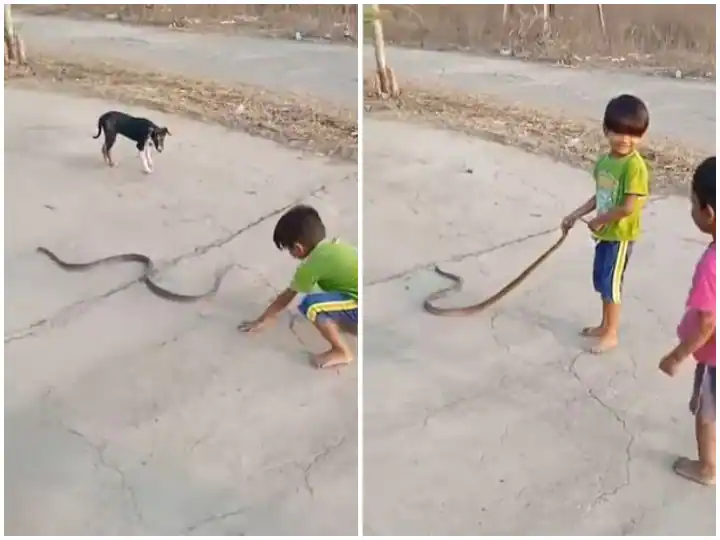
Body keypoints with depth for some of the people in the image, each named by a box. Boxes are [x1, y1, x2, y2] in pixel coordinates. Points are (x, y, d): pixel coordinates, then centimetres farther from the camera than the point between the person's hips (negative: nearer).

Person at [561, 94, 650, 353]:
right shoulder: (604, 161, 2)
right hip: (605, 233, 8)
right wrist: (575, 215, 11)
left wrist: (598, 221, -14)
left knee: (610, 284, 3)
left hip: (621, 235, -8)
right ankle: (605, 325, 35)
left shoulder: (635, 165, -23)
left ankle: (611, 334, 18)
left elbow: (628, 207, -26)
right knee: (602, 281, 19)